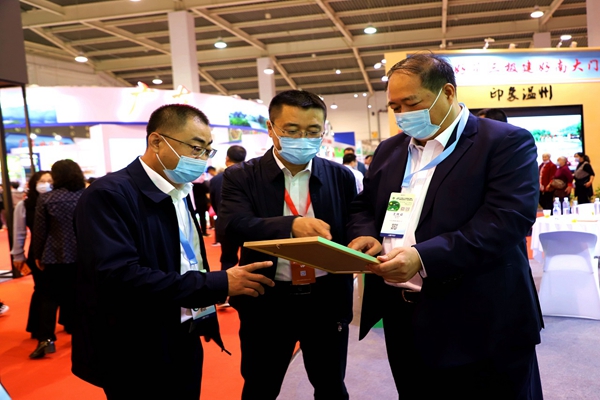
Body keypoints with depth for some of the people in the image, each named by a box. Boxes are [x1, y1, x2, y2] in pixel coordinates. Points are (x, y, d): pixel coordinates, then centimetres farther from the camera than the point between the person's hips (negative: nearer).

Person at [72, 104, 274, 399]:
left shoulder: (182, 192, 8)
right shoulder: (109, 195, -18)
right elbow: (118, 278, -29)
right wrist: (218, 284, -28)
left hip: (186, 344, 7)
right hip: (137, 357, -7)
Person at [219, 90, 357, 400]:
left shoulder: (341, 177, 3)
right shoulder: (241, 177, -5)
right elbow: (234, 224, -22)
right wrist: (292, 224, -37)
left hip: (327, 300, 2)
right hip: (267, 302, -1)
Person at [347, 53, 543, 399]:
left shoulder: (507, 142, -8)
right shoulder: (389, 150, 13)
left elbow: (508, 220, -20)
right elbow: (363, 206, 19)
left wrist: (423, 258, -28)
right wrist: (366, 236, -6)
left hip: (480, 325, -5)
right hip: (403, 319, 6)